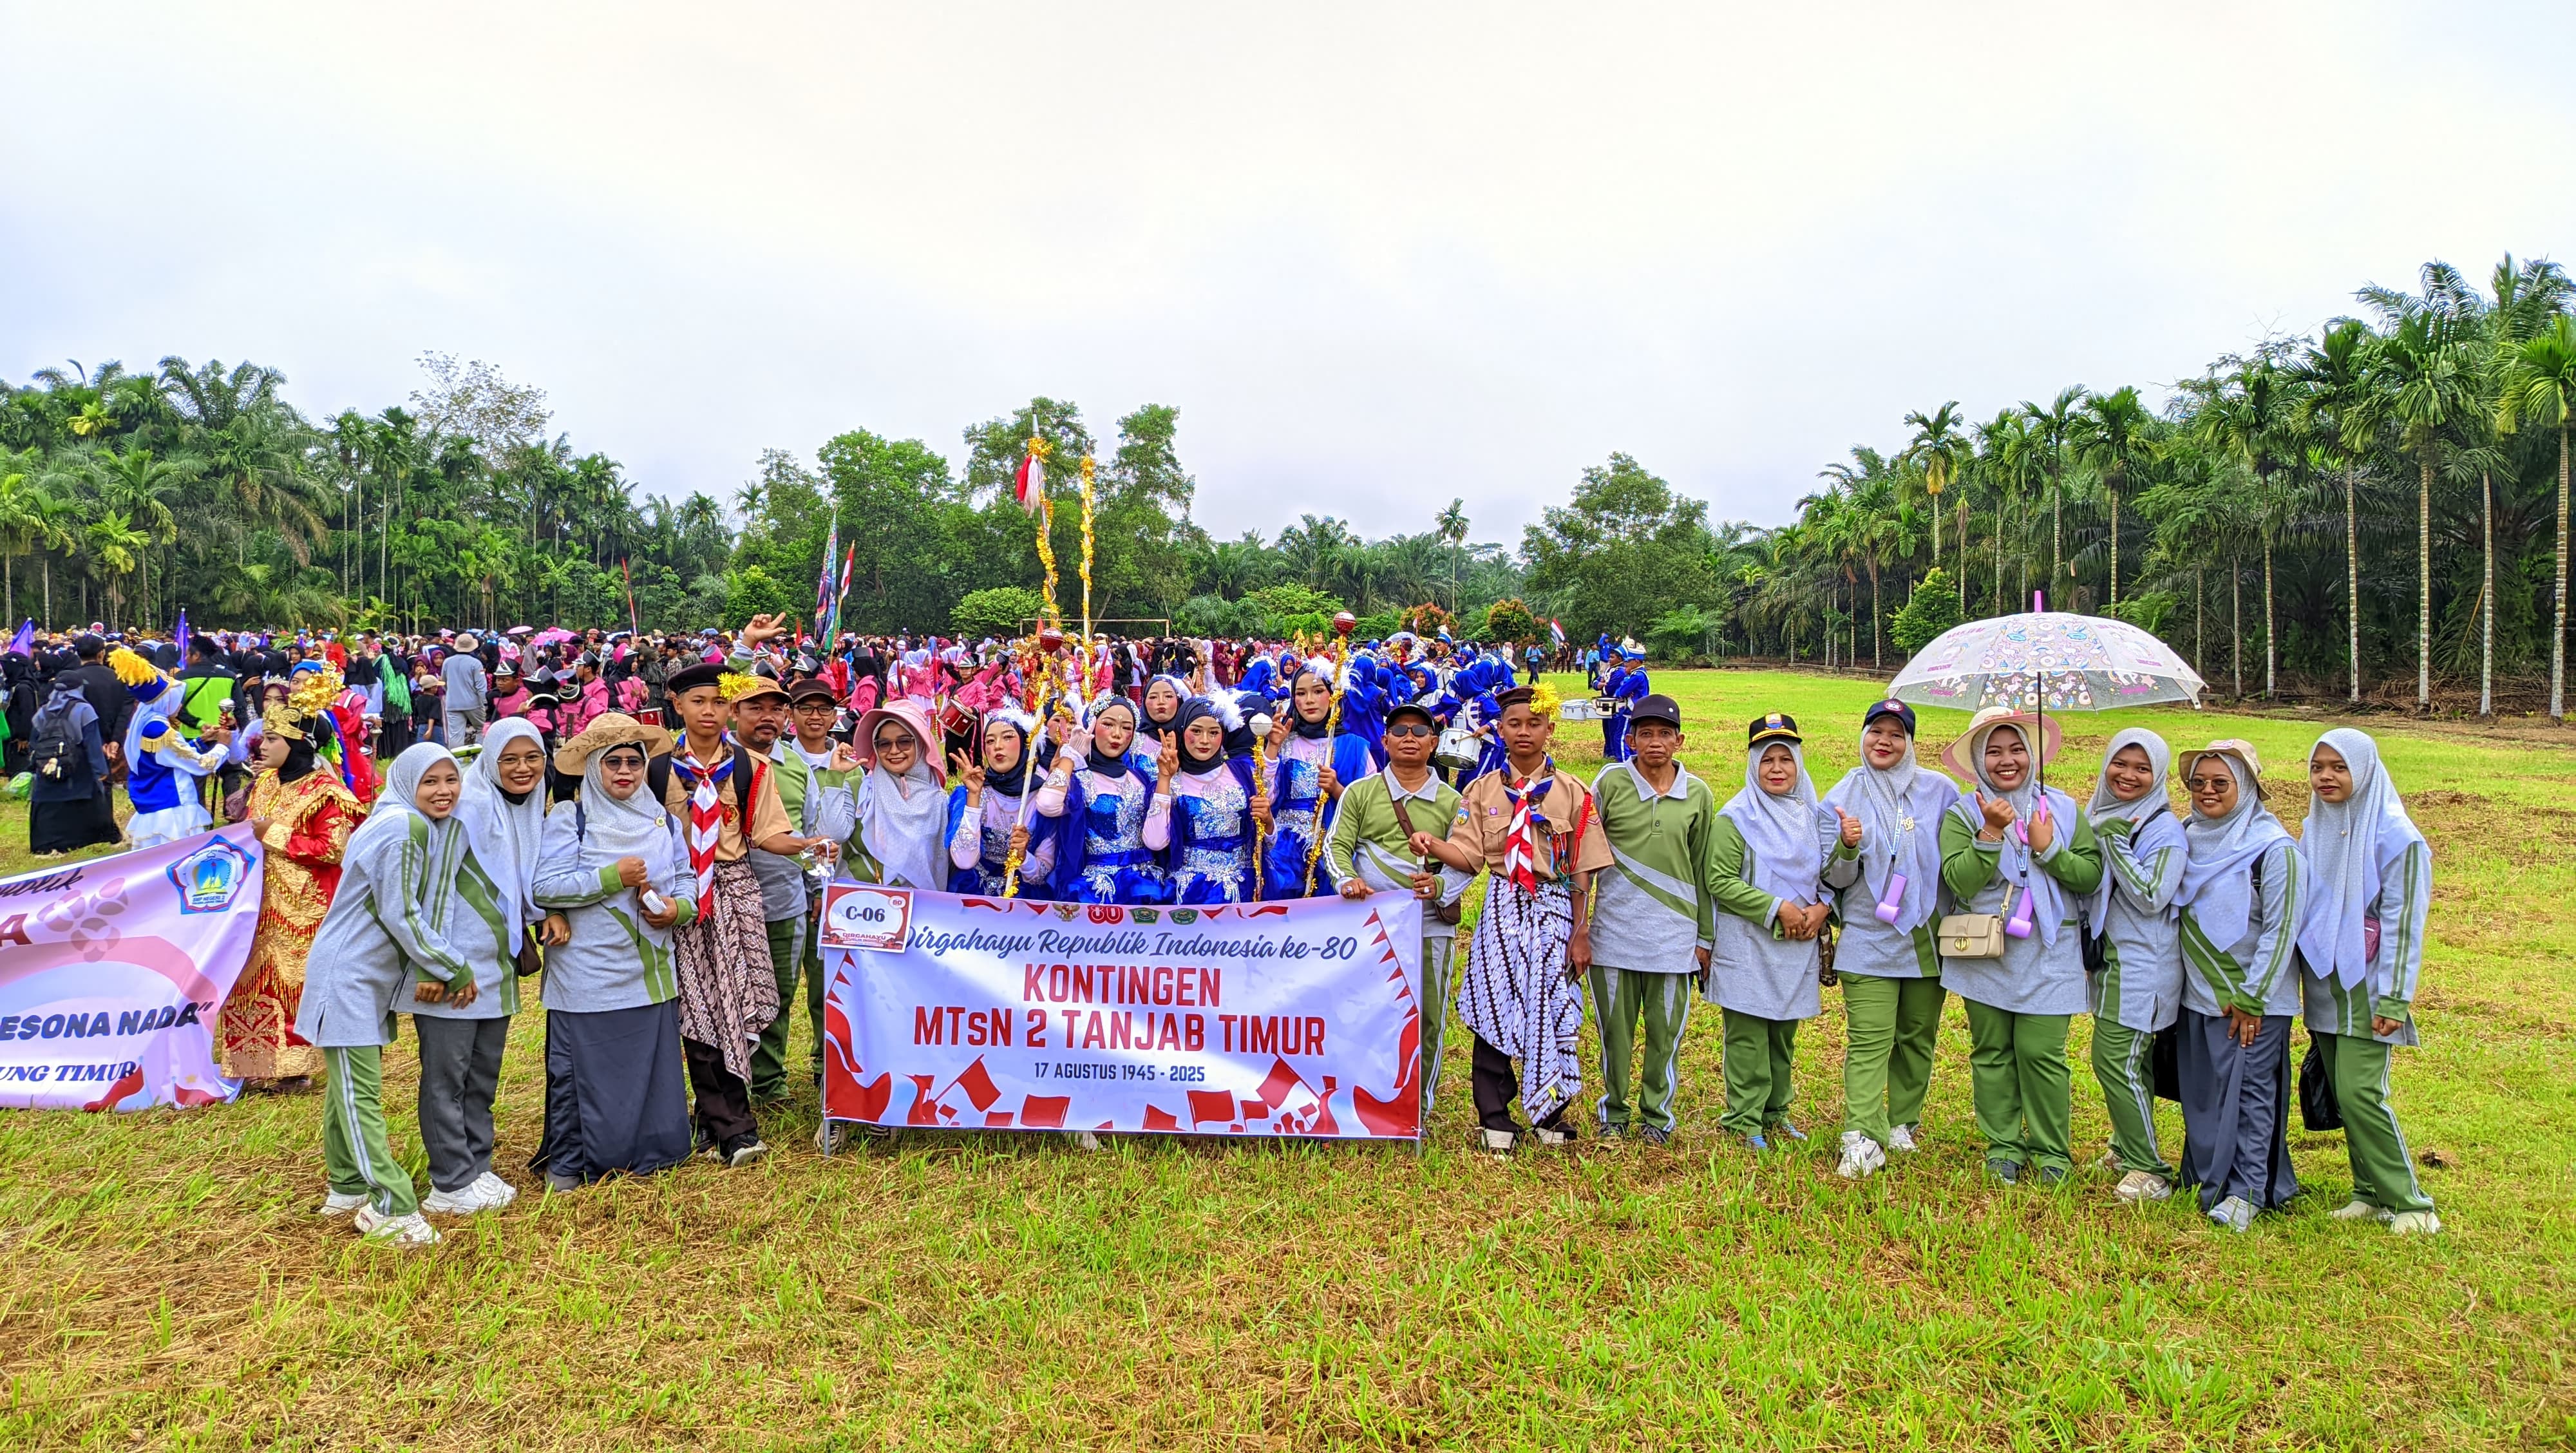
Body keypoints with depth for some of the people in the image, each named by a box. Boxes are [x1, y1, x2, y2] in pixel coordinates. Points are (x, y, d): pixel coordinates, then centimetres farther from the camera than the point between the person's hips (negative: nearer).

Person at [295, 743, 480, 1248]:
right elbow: (400, 915, -21)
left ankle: (348, 1188, 27)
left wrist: (437, 966, 5)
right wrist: (455, 969, -16)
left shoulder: (428, 827, 7)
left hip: (373, 977, 9)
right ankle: (391, 1208, -4)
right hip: (347, 976, -9)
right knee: (360, 1095, -5)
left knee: (349, 1089, 17)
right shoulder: (403, 828, -20)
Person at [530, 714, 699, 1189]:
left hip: (652, 971, 4)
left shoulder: (662, 819, 10)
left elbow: (686, 878, 12)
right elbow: (545, 887, -13)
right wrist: (613, 877, -18)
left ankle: (647, 1150, 25)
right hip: (589, 974, -4)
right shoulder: (569, 817, -4)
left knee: (653, 1064, 10)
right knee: (582, 1069, 4)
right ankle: (567, 1163, 19)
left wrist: (678, 907, -9)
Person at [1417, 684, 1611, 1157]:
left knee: (1554, 1009, 2)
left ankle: (1549, 1113, 19)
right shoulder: (1482, 790, 5)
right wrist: (1431, 845, -21)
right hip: (1501, 910, 1)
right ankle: (1495, 1119, 12)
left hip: (1555, 910, -1)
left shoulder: (1572, 792, 2)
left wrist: (1581, 931, -2)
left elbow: (1582, 870, 1)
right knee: (1494, 1008, 1)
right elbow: (1469, 855, -2)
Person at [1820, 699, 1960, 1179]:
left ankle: (1903, 1125, 26)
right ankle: (1862, 1140, -9)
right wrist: (1848, 847, -19)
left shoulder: (1941, 791, 4)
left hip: (1928, 937, 2)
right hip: (1869, 939, -2)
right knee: (1868, 1041, -8)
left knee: (1917, 1038, 11)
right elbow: (1836, 879, 1)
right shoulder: (1844, 797, 2)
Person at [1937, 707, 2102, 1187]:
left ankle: (2052, 1150, 15)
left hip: (2048, 955, 0)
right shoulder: (1964, 814, -1)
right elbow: (1959, 881, -13)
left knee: (2041, 1053, -3)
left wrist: (2049, 849, -14)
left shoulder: (2062, 809, 4)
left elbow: (2092, 875, -1)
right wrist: (1991, 833, -20)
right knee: (1992, 1053, 8)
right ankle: (2003, 1145, 21)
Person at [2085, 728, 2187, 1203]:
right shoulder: (2100, 814, 10)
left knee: (2114, 1059, -10)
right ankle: (2128, 1148, 28)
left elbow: (2151, 897, -22)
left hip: (2142, 964, -7)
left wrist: (2116, 841, -22)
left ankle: (2150, 1171, 0)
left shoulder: (2164, 828, -12)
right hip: (2108, 956, 7)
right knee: (2130, 1061, 16)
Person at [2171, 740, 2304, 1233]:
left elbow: (2281, 930, -14)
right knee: (2200, 1092, 12)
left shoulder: (2273, 848, -13)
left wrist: (2252, 999, -15)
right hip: (2197, 993, 6)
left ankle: (2246, 1191, 9)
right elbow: (2166, 906, 17)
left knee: (2249, 1094, 1)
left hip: (2254, 998, -5)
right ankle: (2206, 1175, 25)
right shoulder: (2188, 838, 5)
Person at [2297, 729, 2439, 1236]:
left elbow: (2403, 920, -12)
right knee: (2343, 1094, 9)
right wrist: (2304, 977, 13)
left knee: (2360, 1093, -9)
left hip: (2366, 986, -6)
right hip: (2324, 984, 6)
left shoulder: (2394, 835, -10)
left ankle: (2409, 1203, 5)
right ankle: (2371, 1193, 20)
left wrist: (2394, 999, -14)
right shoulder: (2315, 830, 9)